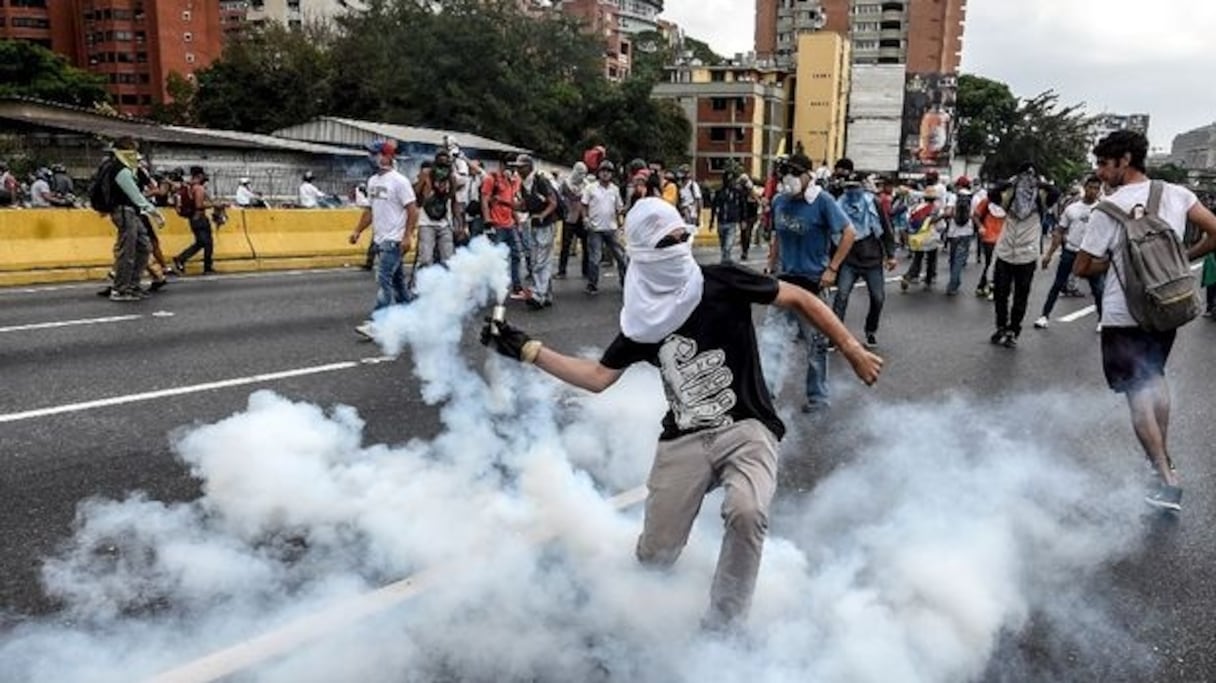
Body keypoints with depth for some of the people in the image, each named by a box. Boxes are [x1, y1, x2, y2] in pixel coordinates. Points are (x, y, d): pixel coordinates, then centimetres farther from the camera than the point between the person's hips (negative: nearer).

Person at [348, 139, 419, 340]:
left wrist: (408, 236, -20)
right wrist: (358, 231, 13)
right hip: (379, 239, 8)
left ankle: (377, 323, -13)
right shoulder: (373, 181, 12)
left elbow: (412, 210, -14)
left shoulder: (398, 181, -12)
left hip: (394, 240, -8)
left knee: (384, 279, -13)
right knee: (396, 280, 14)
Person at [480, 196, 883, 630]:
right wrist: (527, 350, 5)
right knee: (655, 557, -3)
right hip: (684, 442, 3)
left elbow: (799, 300, 3)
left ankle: (722, 629, -8)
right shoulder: (644, 321, 5)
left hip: (747, 428, -2)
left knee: (746, 512, -32)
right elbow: (598, 377, 10)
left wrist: (852, 350, 2)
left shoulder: (724, 283, -5)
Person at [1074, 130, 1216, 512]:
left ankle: (1167, 480, -2)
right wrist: (1185, 257, 12)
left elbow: (1081, 268, -10)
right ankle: (1162, 456, 33)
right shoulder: (1176, 195, -1)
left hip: (1124, 315, -5)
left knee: (1138, 393, 2)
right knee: (1155, 377, 25)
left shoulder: (1108, 209, -14)